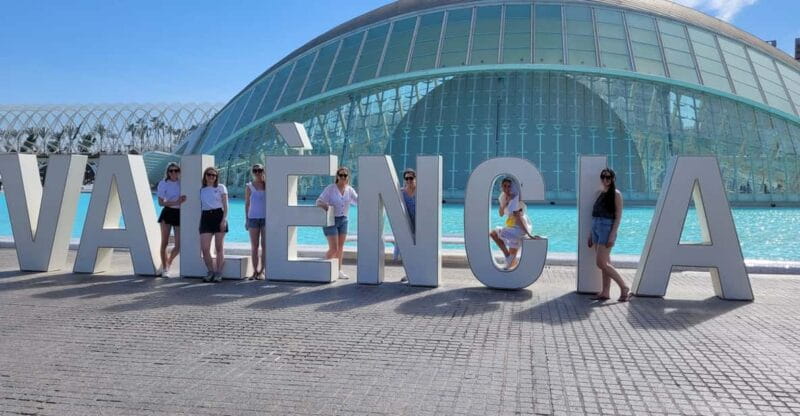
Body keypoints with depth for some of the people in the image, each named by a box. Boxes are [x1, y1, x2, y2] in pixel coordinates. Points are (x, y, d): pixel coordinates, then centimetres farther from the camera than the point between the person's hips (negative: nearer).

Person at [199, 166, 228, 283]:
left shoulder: (221, 188, 5)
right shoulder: (201, 190, 12)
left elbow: (225, 205, 0)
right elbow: (200, 206, 15)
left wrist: (224, 220, -11)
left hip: (218, 216, -2)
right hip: (205, 217, 3)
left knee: (219, 247, 1)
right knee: (204, 248, -7)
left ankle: (218, 273, 8)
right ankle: (211, 271, 8)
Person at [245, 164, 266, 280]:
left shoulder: (268, 184, 4)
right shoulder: (249, 187, 5)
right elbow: (247, 204, 7)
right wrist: (246, 219, 5)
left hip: (266, 218, -1)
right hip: (253, 218, 1)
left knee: (265, 245, -1)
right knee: (254, 246, 3)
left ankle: (262, 271, 3)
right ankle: (255, 271, 8)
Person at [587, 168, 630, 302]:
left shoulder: (616, 194, -6)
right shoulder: (600, 194, 15)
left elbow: (618, 216, -11)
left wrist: (612, 235, -18)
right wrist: (591, 234, 16)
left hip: (607, 228, -8)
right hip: (596, 229, 8)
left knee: (602, 263, -11)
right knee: (605, 263, 9)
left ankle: (624, 288, -2)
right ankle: (605, 293, 11)